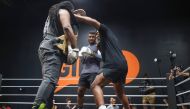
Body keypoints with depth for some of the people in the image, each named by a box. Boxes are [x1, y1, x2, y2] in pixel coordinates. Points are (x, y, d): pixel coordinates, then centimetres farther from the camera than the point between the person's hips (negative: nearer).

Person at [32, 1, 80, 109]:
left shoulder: (53, 13, 36)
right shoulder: (64, 11, 7)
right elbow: (67, 27, -11)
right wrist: (75, 47, -10)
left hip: (48, 48, 10)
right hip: (52, 48, -10)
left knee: (50, 80, 2)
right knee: (50, 79, -23)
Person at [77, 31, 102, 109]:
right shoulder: (85, 48, 24)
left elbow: (101, 58, -6)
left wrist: (93, 54, -20)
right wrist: (82, 56, 2)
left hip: (94, 72, -5)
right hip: (84, 72, 5)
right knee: (80, 91, 2)